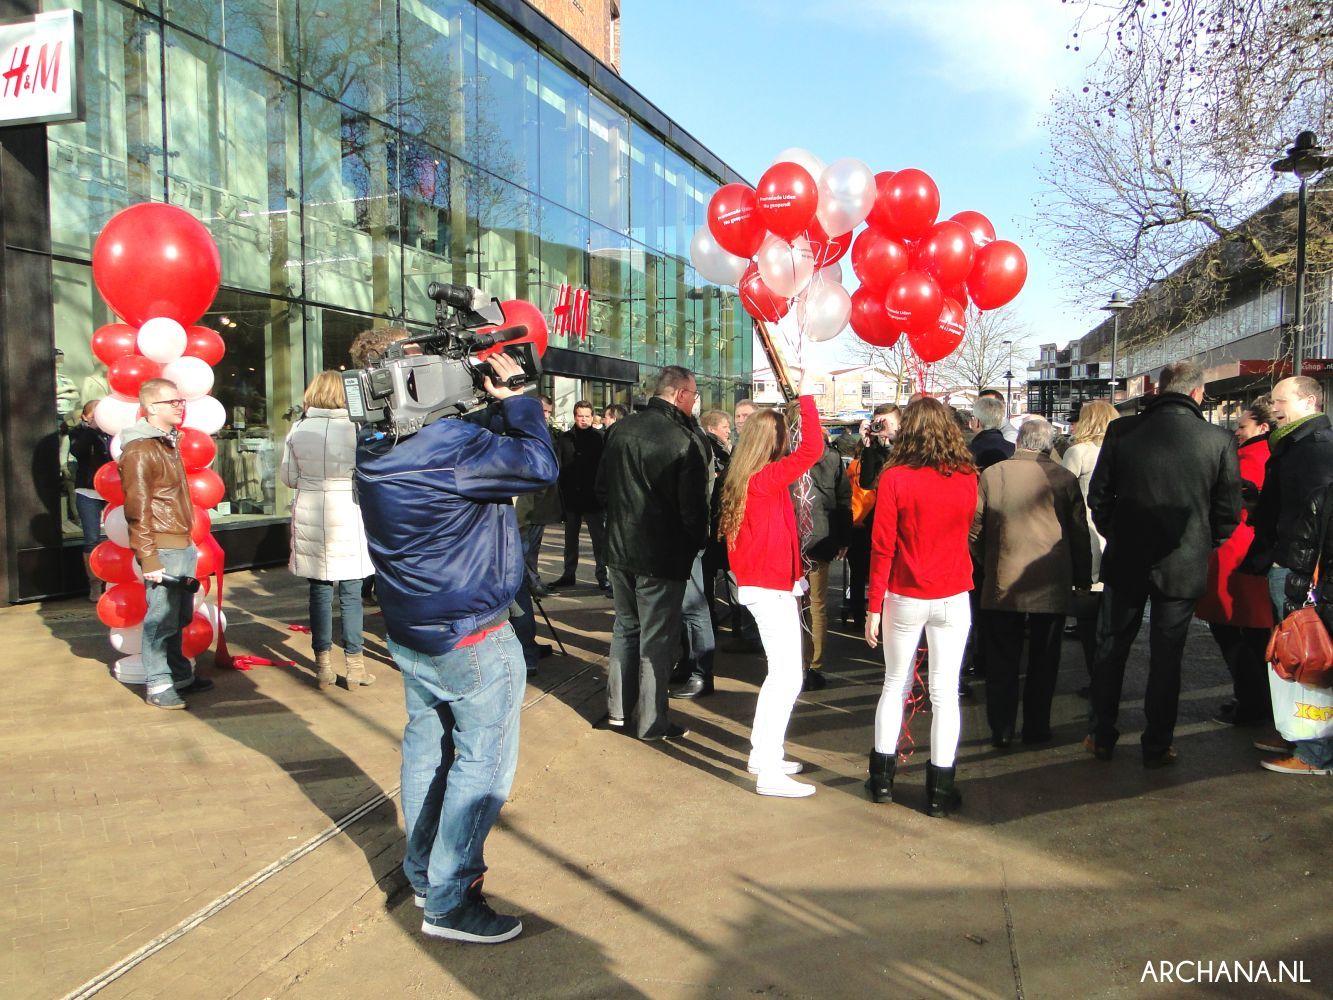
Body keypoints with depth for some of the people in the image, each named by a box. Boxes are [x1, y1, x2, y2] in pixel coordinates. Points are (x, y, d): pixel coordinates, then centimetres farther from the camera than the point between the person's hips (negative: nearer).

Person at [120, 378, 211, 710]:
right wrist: (149, 558, -18)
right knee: (161, 619, -2)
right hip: (163, 550, -9)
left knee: (179, 617, 15)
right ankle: (158, 685, 8)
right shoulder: (140, 450, -12)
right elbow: (137, 510, -16)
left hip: (182, 547, 9)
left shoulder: (168, 443, 18)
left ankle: (180, 676, 25)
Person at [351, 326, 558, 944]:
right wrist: (515, 400, -10)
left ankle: (424, 874, 35)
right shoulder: (446, 446, -26)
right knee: (482, 761, 3)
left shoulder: (376, 450, 2)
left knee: (427, 747, 20)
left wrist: (496, 408, 1)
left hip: (410, 633, 9)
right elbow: (540, 466, -20)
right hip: (473, 639, -9)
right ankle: (449, 903, 11)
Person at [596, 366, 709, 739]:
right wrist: (693, 546, 3)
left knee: (625, 627, 20)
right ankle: (651, 721, 14)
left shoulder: (620, 429, 1)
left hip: (619, 548, 6)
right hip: (662, 555, -6)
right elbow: (694, 505, -15)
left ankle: (617, 708, 28)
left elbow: (602, 488, 10)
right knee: (657, 638, 5)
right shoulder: (684, 439, -18)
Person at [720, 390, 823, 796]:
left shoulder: (740, 478, 8)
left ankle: (763, 752, 29)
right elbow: (812, 450, -26)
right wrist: (806, 396, -19)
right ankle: (769, 772, -1)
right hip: (772, 588, -10)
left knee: (780, 674, 20)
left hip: (763, 585, 10)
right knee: (788, 677, -5)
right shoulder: (767, 478, -18)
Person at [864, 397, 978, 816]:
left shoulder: (895, 477, -11)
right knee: (945, 691, 7)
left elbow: (882, 546, -10)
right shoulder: (967, 478, -3)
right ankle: (940, 789, 14)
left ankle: (882, 779, 22)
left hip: (905, 597, -1)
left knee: (895, 685, 13)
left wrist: (874, 606, -4)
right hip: (953, 597, 1)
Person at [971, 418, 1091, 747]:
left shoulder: (991, 474, -3)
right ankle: (1036, 730, 20)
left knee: (1002, 661, 9)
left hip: (1001, 584, 0)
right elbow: (1079, 533, 2)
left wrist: (982, 566, 16)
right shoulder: (1064, 478, -3)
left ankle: (1001, 731, 13)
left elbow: (974, 528, 1)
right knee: (1043, 661, 13)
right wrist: (1082, 578, 13)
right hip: (1051, 585, 0)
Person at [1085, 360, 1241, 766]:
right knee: (1166, 657, 11)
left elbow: (1098, 496, -2)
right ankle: (1157, 746, 20)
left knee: (1111, 649, 14)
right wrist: (1202, 547, 15)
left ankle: (1102, 737, 22)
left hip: (1125, 561, 0)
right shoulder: (1219, 440, -8)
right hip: (1184, 566, 0)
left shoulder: (1121, 431, -8)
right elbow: (1229, 512, -1)